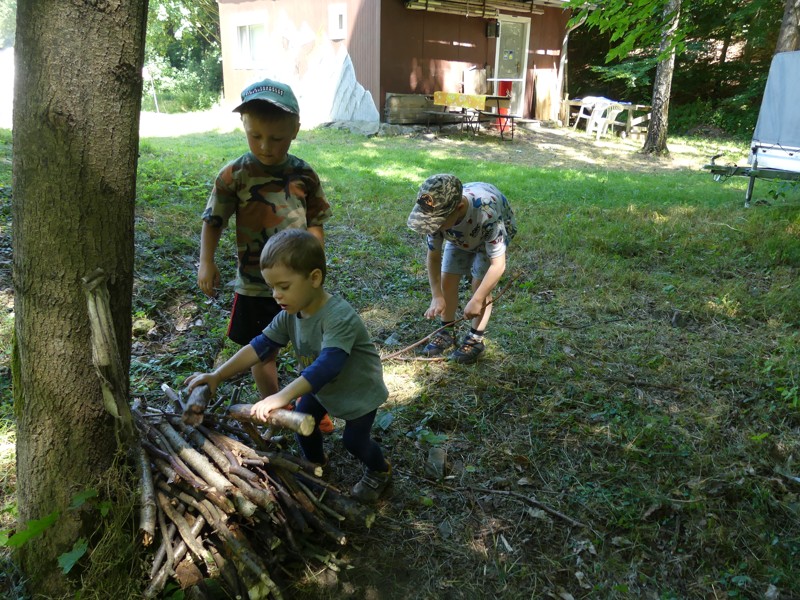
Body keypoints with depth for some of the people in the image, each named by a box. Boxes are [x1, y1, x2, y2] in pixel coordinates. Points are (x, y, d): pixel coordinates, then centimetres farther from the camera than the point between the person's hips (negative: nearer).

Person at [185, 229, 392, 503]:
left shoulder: (339, 317, -41)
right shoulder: (289, 314, -17)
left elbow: (326, 366, -52)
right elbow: (261, 346, -16)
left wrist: (283, 396, -61)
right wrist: (217, 375, -24)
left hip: (359, 391, -6)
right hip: (321, 386, 7)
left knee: (354, 440, 3)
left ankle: (380, 471, 36)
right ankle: (315, 462, 43)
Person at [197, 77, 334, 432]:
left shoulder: (304, 175, -5)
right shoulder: (234, 175, -10)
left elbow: (316, 222, 3)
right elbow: (213, 221, -3)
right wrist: (206, 262, -12)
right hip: (255, 285, -1)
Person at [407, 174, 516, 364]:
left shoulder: (486, 213, -47)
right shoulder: (437, 212, -33)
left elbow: (498, 265, -40)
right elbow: (433, 256, -19)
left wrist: (476, 301, -37)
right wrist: (437, 296, -26)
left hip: (494, 232, -4)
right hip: (460, 235, 4)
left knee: (480, 285, -11)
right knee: (447, 279, -1)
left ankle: (476, 340, 6)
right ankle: (447, 332, 17)